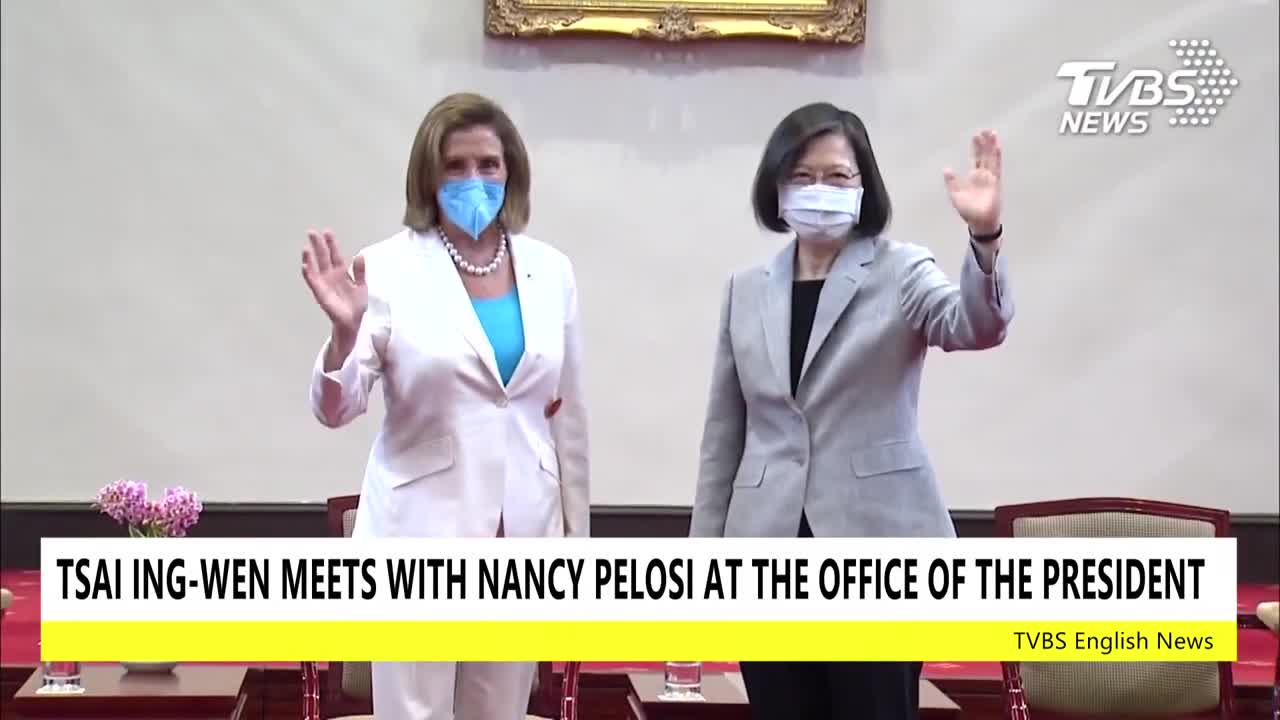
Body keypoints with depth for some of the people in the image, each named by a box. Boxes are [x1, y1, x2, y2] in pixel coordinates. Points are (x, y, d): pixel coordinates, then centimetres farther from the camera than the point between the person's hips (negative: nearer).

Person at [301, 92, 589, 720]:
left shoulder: (550, 271, 5)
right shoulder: (389, 268, -7)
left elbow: (567, 415, 11)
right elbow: (335, 410, -9)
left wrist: (576, 535, 12)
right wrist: (344, 332, -29)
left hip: (522, 533, 4)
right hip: (423, 533, -3)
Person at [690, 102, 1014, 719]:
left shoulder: (899, 271, 0)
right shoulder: (746, 289, 10)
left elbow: (976, 327, -21)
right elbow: (723, 432, 13)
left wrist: (985, 237, -39)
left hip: (874, 546, -3)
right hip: (770, 553, 4)